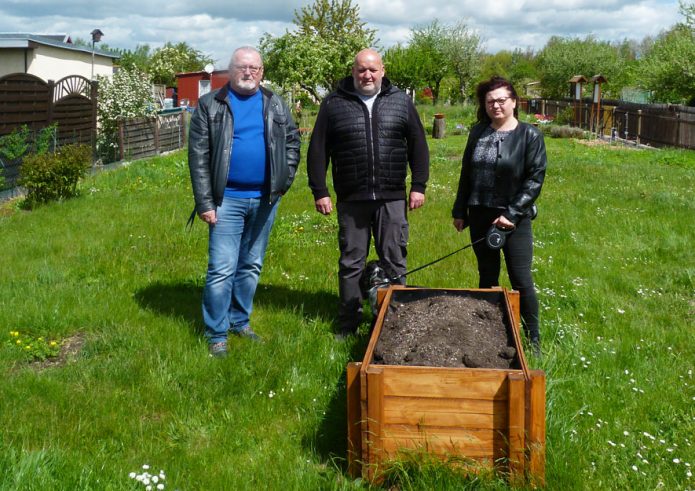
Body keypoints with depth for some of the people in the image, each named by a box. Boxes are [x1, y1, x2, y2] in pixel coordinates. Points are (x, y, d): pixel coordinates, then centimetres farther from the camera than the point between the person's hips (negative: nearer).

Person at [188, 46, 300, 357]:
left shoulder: (275, 105, 8)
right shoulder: (210, 106, -2)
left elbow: (292, 141, 15)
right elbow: (198, 157, -6)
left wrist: (284, 180, 3)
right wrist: (205, 203, -11)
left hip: (265, 199, 4)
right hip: (228, 199, -4)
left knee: (252, 266, 13)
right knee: (222, 269, -5)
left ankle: (240, 322, 28)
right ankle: (216, 334, 5)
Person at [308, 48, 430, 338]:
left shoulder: (401, 102, 6)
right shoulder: (334, 104, 2)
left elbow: (418, 145, 8)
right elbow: (318, 151, 3)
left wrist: (418, 186, 3)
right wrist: (319, 192, -2)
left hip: (392, 198, 1)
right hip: (351, 200, 0)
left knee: (394, 262, 6)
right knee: (351, 262, 8)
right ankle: (348, 324, 19)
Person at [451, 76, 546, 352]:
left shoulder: (529, 136, -6)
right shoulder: (478, 133, 7)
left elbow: (535, 178, -10)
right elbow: (466, 174, 13)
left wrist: (512, 214, -15)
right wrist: (459, 211, 11)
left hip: (514, 218, -4)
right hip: (480, 216, 4)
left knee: (521, 280, -3)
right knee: (487, 277, 13)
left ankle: (533, 337, 11)